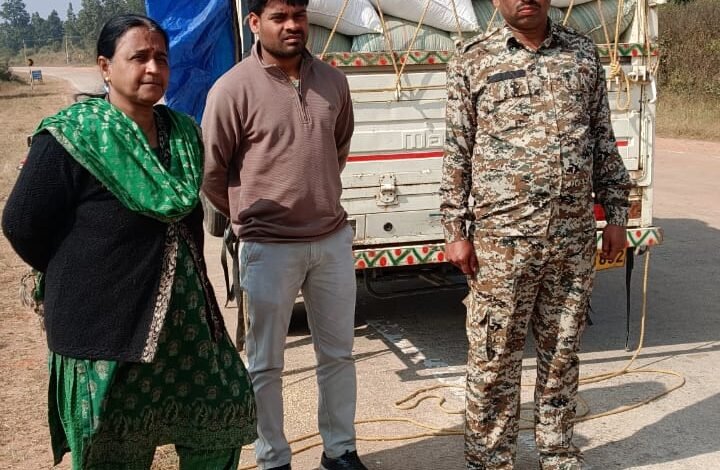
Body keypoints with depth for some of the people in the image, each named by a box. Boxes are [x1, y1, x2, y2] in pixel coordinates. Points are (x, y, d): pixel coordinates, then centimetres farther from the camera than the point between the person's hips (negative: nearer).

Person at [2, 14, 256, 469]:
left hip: (186, 316, 6)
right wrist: (83, 277, -2)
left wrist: (179, 277, 11)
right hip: (106, 324, -6)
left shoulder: (182, 134, 5)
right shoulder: (72, 137, -15)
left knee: (226, 409, 14)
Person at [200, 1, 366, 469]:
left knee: (338, 353, 15)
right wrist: (251, 218, 5)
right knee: (267, 364, 9)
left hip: (334, 239, 5)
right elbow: (211, 173, -5)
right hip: (269, 247, -4)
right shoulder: (233, 89, -12)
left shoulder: (333, 80, 3)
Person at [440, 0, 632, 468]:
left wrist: (615, 213, 8)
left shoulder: (584, 53, 9)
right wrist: (457, 230, -3)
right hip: (501, 238, -2)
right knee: (495, 357, 5)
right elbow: (458, 152, 0)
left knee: (563, 352, 14)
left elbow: (603, 141, 12)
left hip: (575, 237, 3)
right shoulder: (473, 60, 1)